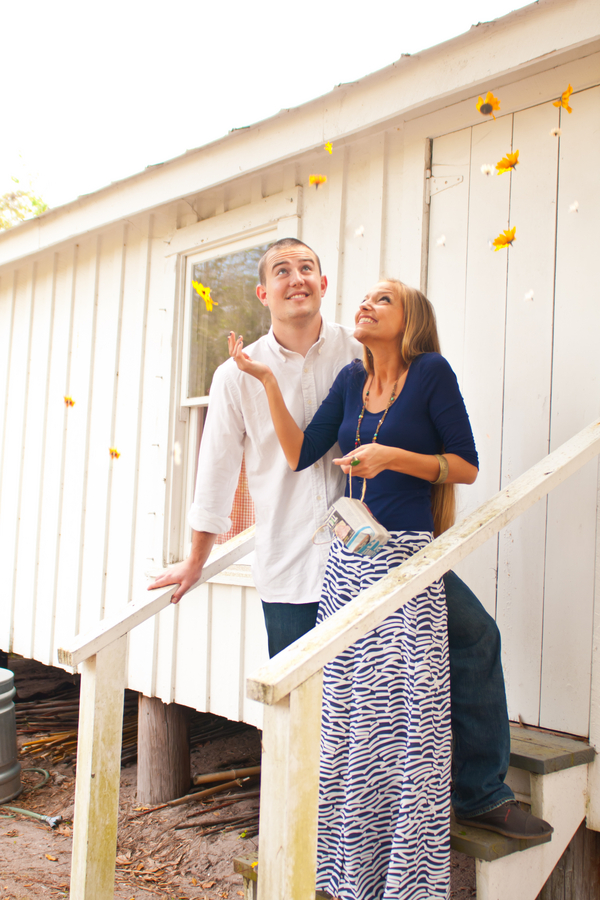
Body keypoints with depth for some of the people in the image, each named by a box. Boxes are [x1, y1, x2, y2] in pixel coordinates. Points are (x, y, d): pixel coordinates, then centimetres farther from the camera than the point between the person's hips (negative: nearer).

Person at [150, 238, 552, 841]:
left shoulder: (360, 352, 2)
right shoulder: (238, 375, 2)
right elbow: (217, 471, 7)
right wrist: (195, 562, 12)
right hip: (291, 560, -1)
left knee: (475, 634, -6)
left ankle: (479, 791, 13)